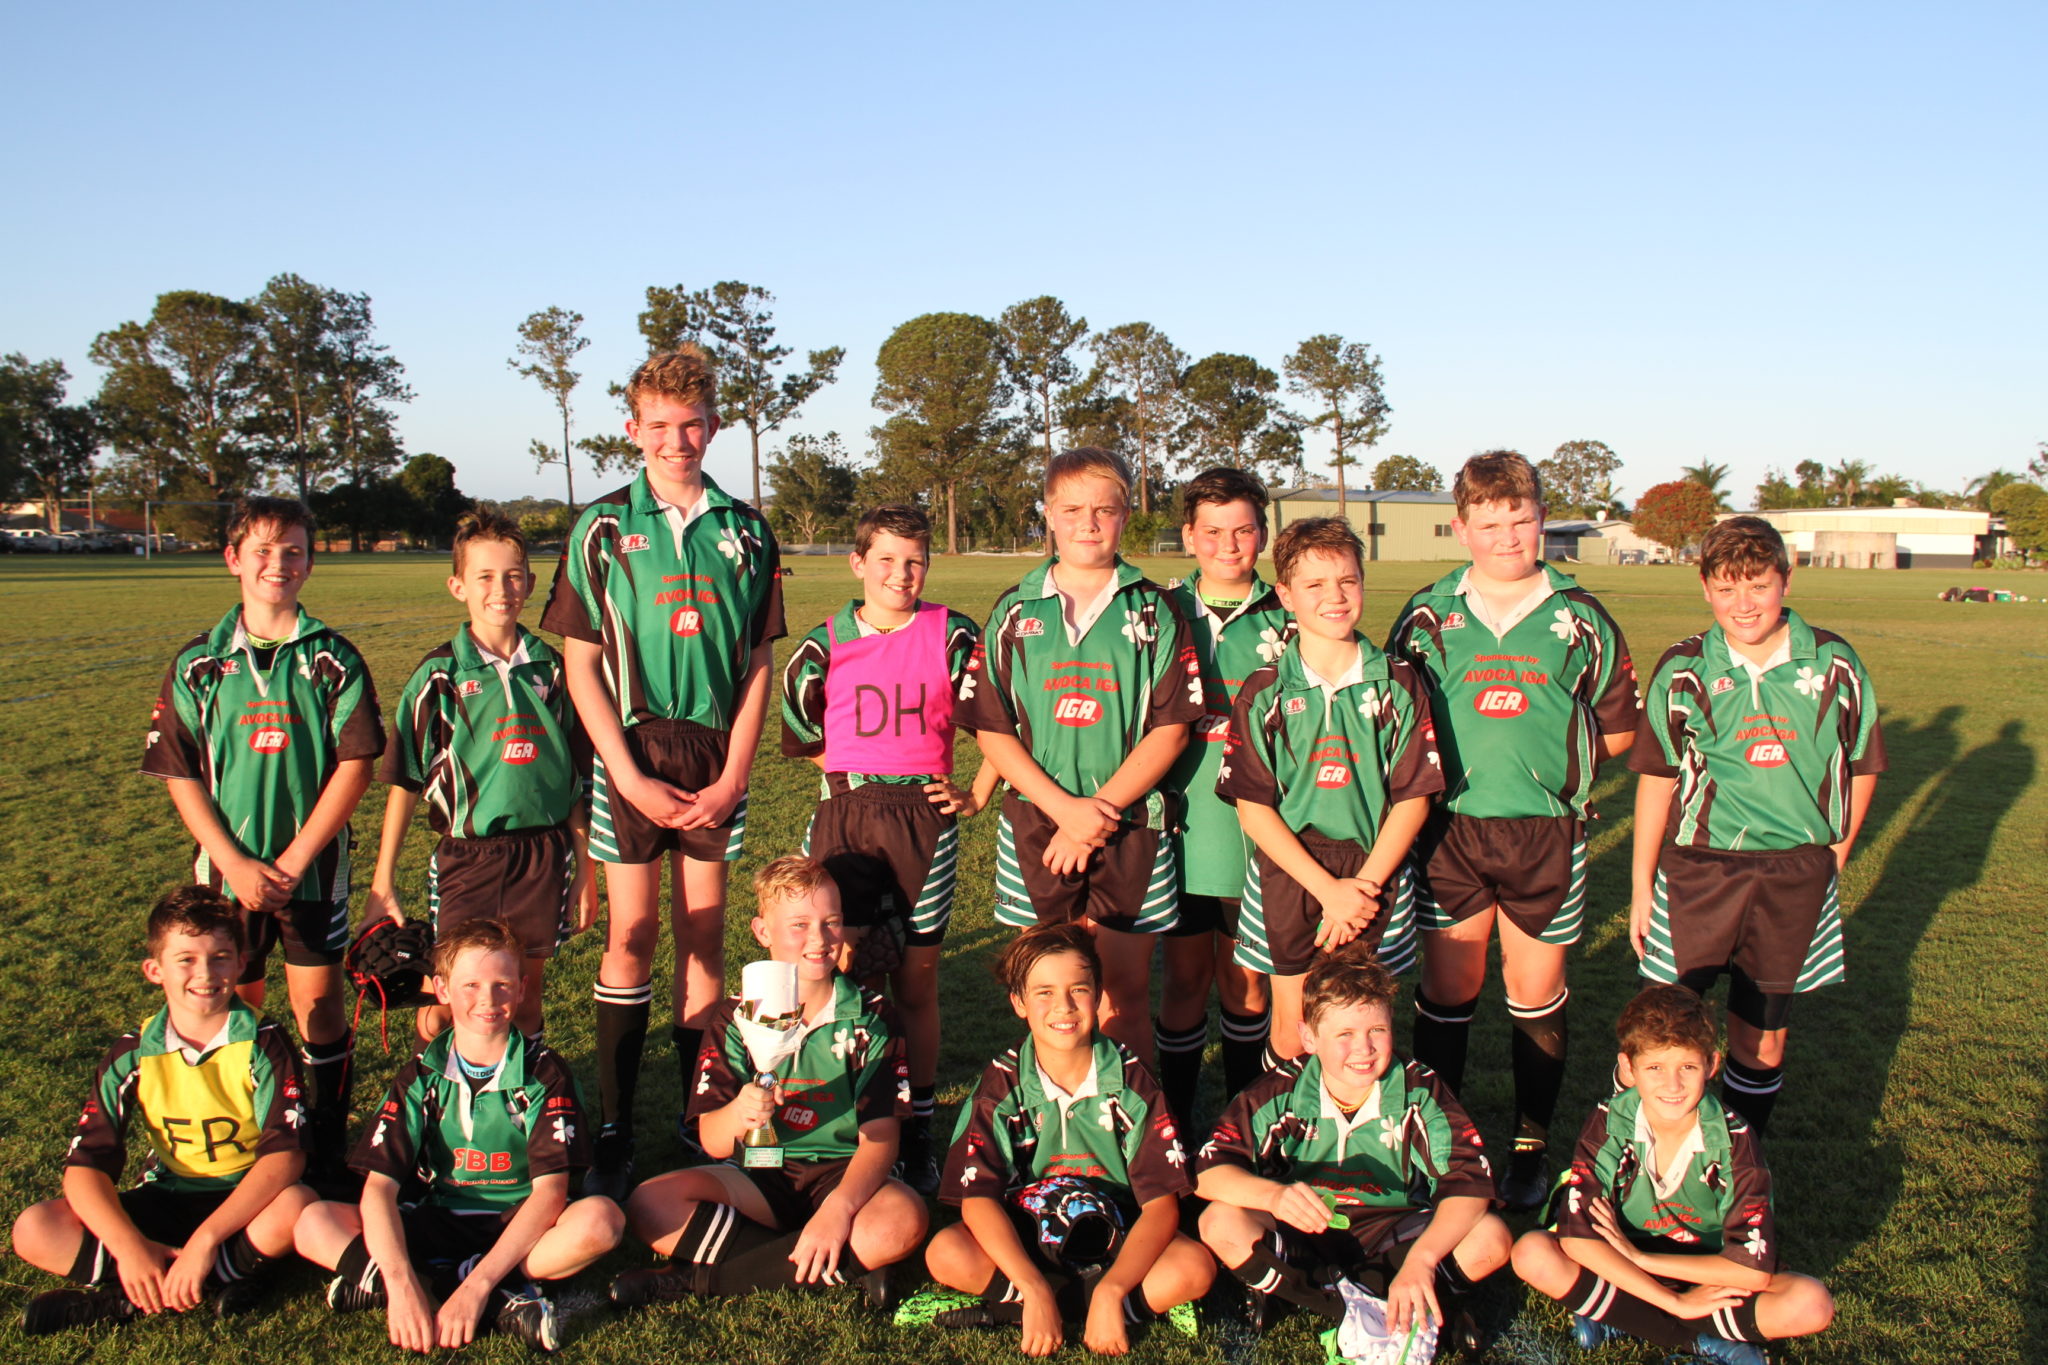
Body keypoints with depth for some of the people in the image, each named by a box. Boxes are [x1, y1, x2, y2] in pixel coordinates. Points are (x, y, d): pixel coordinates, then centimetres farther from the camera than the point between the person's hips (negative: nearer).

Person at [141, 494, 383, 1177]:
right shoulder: (198, 664, 2)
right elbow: (179, 774, 1)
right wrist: (234, 863, -9)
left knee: (319, 1004, 4)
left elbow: (355, 764, -7)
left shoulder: (333, 660, -2)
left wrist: (294, 860, -11)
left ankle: (329, 1150, 15)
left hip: (314, 863, -1)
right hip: (228, 867, 1)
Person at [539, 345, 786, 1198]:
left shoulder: (745, 533, 7)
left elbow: (758, 665, 7)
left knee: (704, 934, 5)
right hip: (631, 749, -1)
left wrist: (733, 775, -3)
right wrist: (630, 775, -8)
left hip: (717, 755, 2)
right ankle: (614, 1129, 7)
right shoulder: (603, 529, 2)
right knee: (632, 933, -1)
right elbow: (580, 663, 0)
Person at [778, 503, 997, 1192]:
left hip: (925, 818, 0)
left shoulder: (953, 637, 2)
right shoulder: (825, 646, 4)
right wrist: (858, 772, 11)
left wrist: (976, 794, 3)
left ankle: (918, 1129, 18)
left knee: (916, 983, 7)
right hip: (843, 818, 1)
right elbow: (800, 740, 17)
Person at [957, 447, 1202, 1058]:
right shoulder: (1014, 613, 5)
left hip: (1130, 828, -1)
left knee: (1124, 997, 5)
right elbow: (992, 730, 1)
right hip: (1035, 824, 1)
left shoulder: (1153, 613, 2)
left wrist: (1098, 812, -12)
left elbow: (1170, 728, -3)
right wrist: (1065, 806, -11)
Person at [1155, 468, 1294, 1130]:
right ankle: (1176, 1123, 22)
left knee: (1246, 981, 10)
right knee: (1185, 977, 8)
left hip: (1259, 831, 0)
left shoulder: (1288, 620, 3)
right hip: (1180, 826, 0)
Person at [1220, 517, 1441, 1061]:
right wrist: (1327, 887, -12)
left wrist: (1364, 884, -11)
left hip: (1375, 880, 1)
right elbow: (1252, 805, -5)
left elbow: (1413, 796, -1)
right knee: (1292, 1037, 6)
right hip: (1289, 876, 0)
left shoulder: (1399, 684, 0)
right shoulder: (1264, 693, -2)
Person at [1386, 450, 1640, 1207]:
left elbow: (1617, 727, 11)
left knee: (1537, 993, 9)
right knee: (1448, 989, 5)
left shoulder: (1579, 619, 4)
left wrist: (1551, 765, 2)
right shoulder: (1427, 615, 3)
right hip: (1450, 828, 0)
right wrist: (1443, 767, -1)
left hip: (1546, 832, 0)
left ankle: (1533, 1144, 23)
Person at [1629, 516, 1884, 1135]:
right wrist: (1642, 888, 4)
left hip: (1795, 873, 1)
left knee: (1764, 1038, 11)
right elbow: (1657, 780, 3)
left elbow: (1861, 766, 11)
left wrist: (1834, 855, 6)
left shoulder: (1833, 664, -1)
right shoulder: (1683, 671, -2)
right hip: (1697, 868, -1)